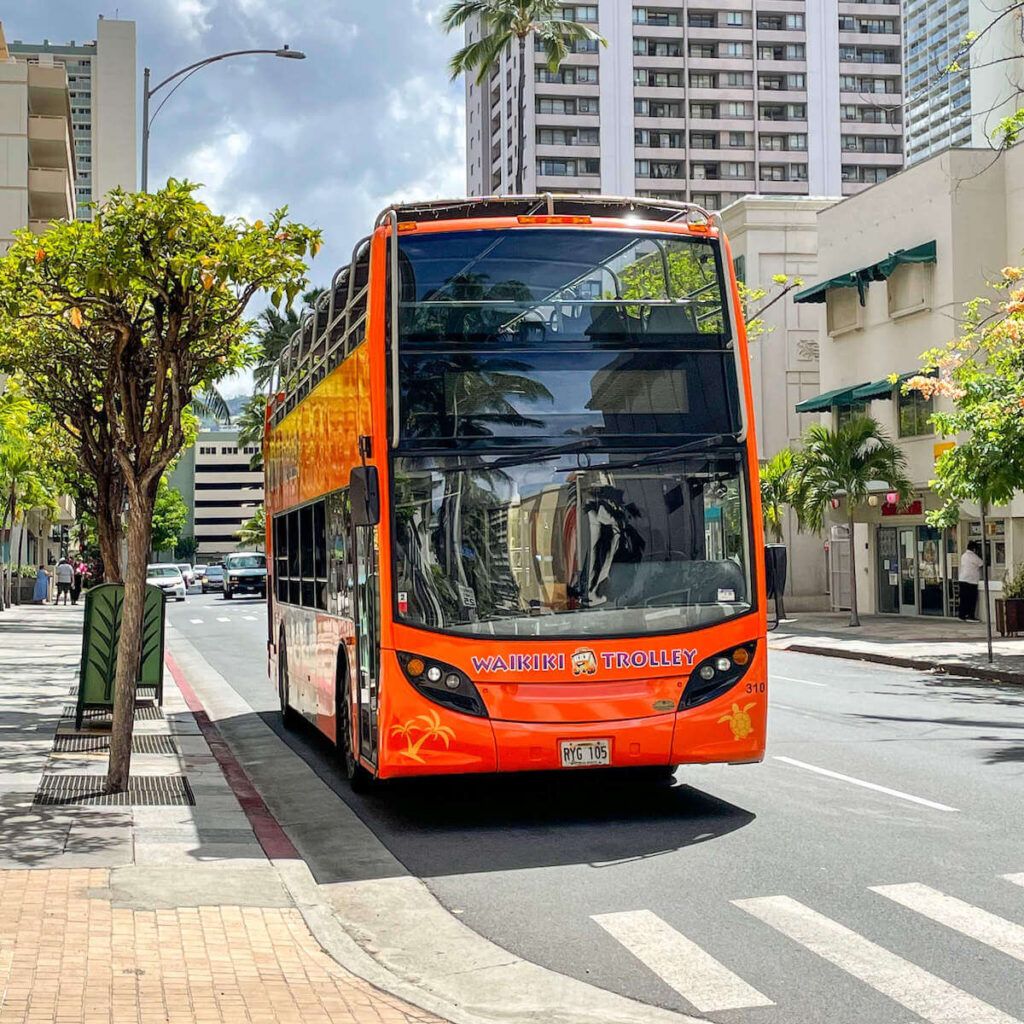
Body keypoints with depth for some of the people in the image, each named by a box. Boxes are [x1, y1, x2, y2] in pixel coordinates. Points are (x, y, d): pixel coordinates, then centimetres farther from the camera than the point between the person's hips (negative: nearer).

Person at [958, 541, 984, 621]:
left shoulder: (964, 555, 16)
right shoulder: (973, 556, -9)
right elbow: (982, 564, 1)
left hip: (962, 579, 8)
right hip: (971, 581, -8)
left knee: (964, 599, 9)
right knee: (972, 599, -3)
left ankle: (962, 616, 10)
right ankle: (971, 616, -3)